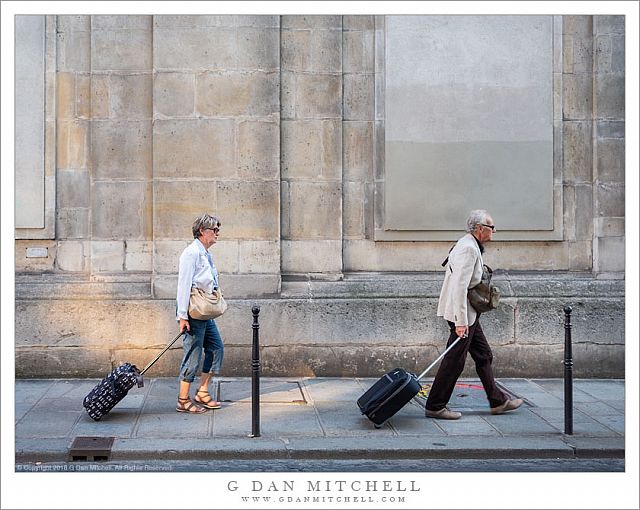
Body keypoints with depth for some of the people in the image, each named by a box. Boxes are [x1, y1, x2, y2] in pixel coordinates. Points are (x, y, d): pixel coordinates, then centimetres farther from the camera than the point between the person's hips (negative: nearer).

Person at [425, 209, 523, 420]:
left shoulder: (471, 245, 14)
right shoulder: (468, 248, -19)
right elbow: (459, 286, -26)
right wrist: (460, 321, -27)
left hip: (469, 313, 11)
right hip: (463, 313, -11)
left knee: (483, 355, 15)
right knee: (454, 361, -4)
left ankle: (498, 401, 24)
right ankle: (435, 406, 4)